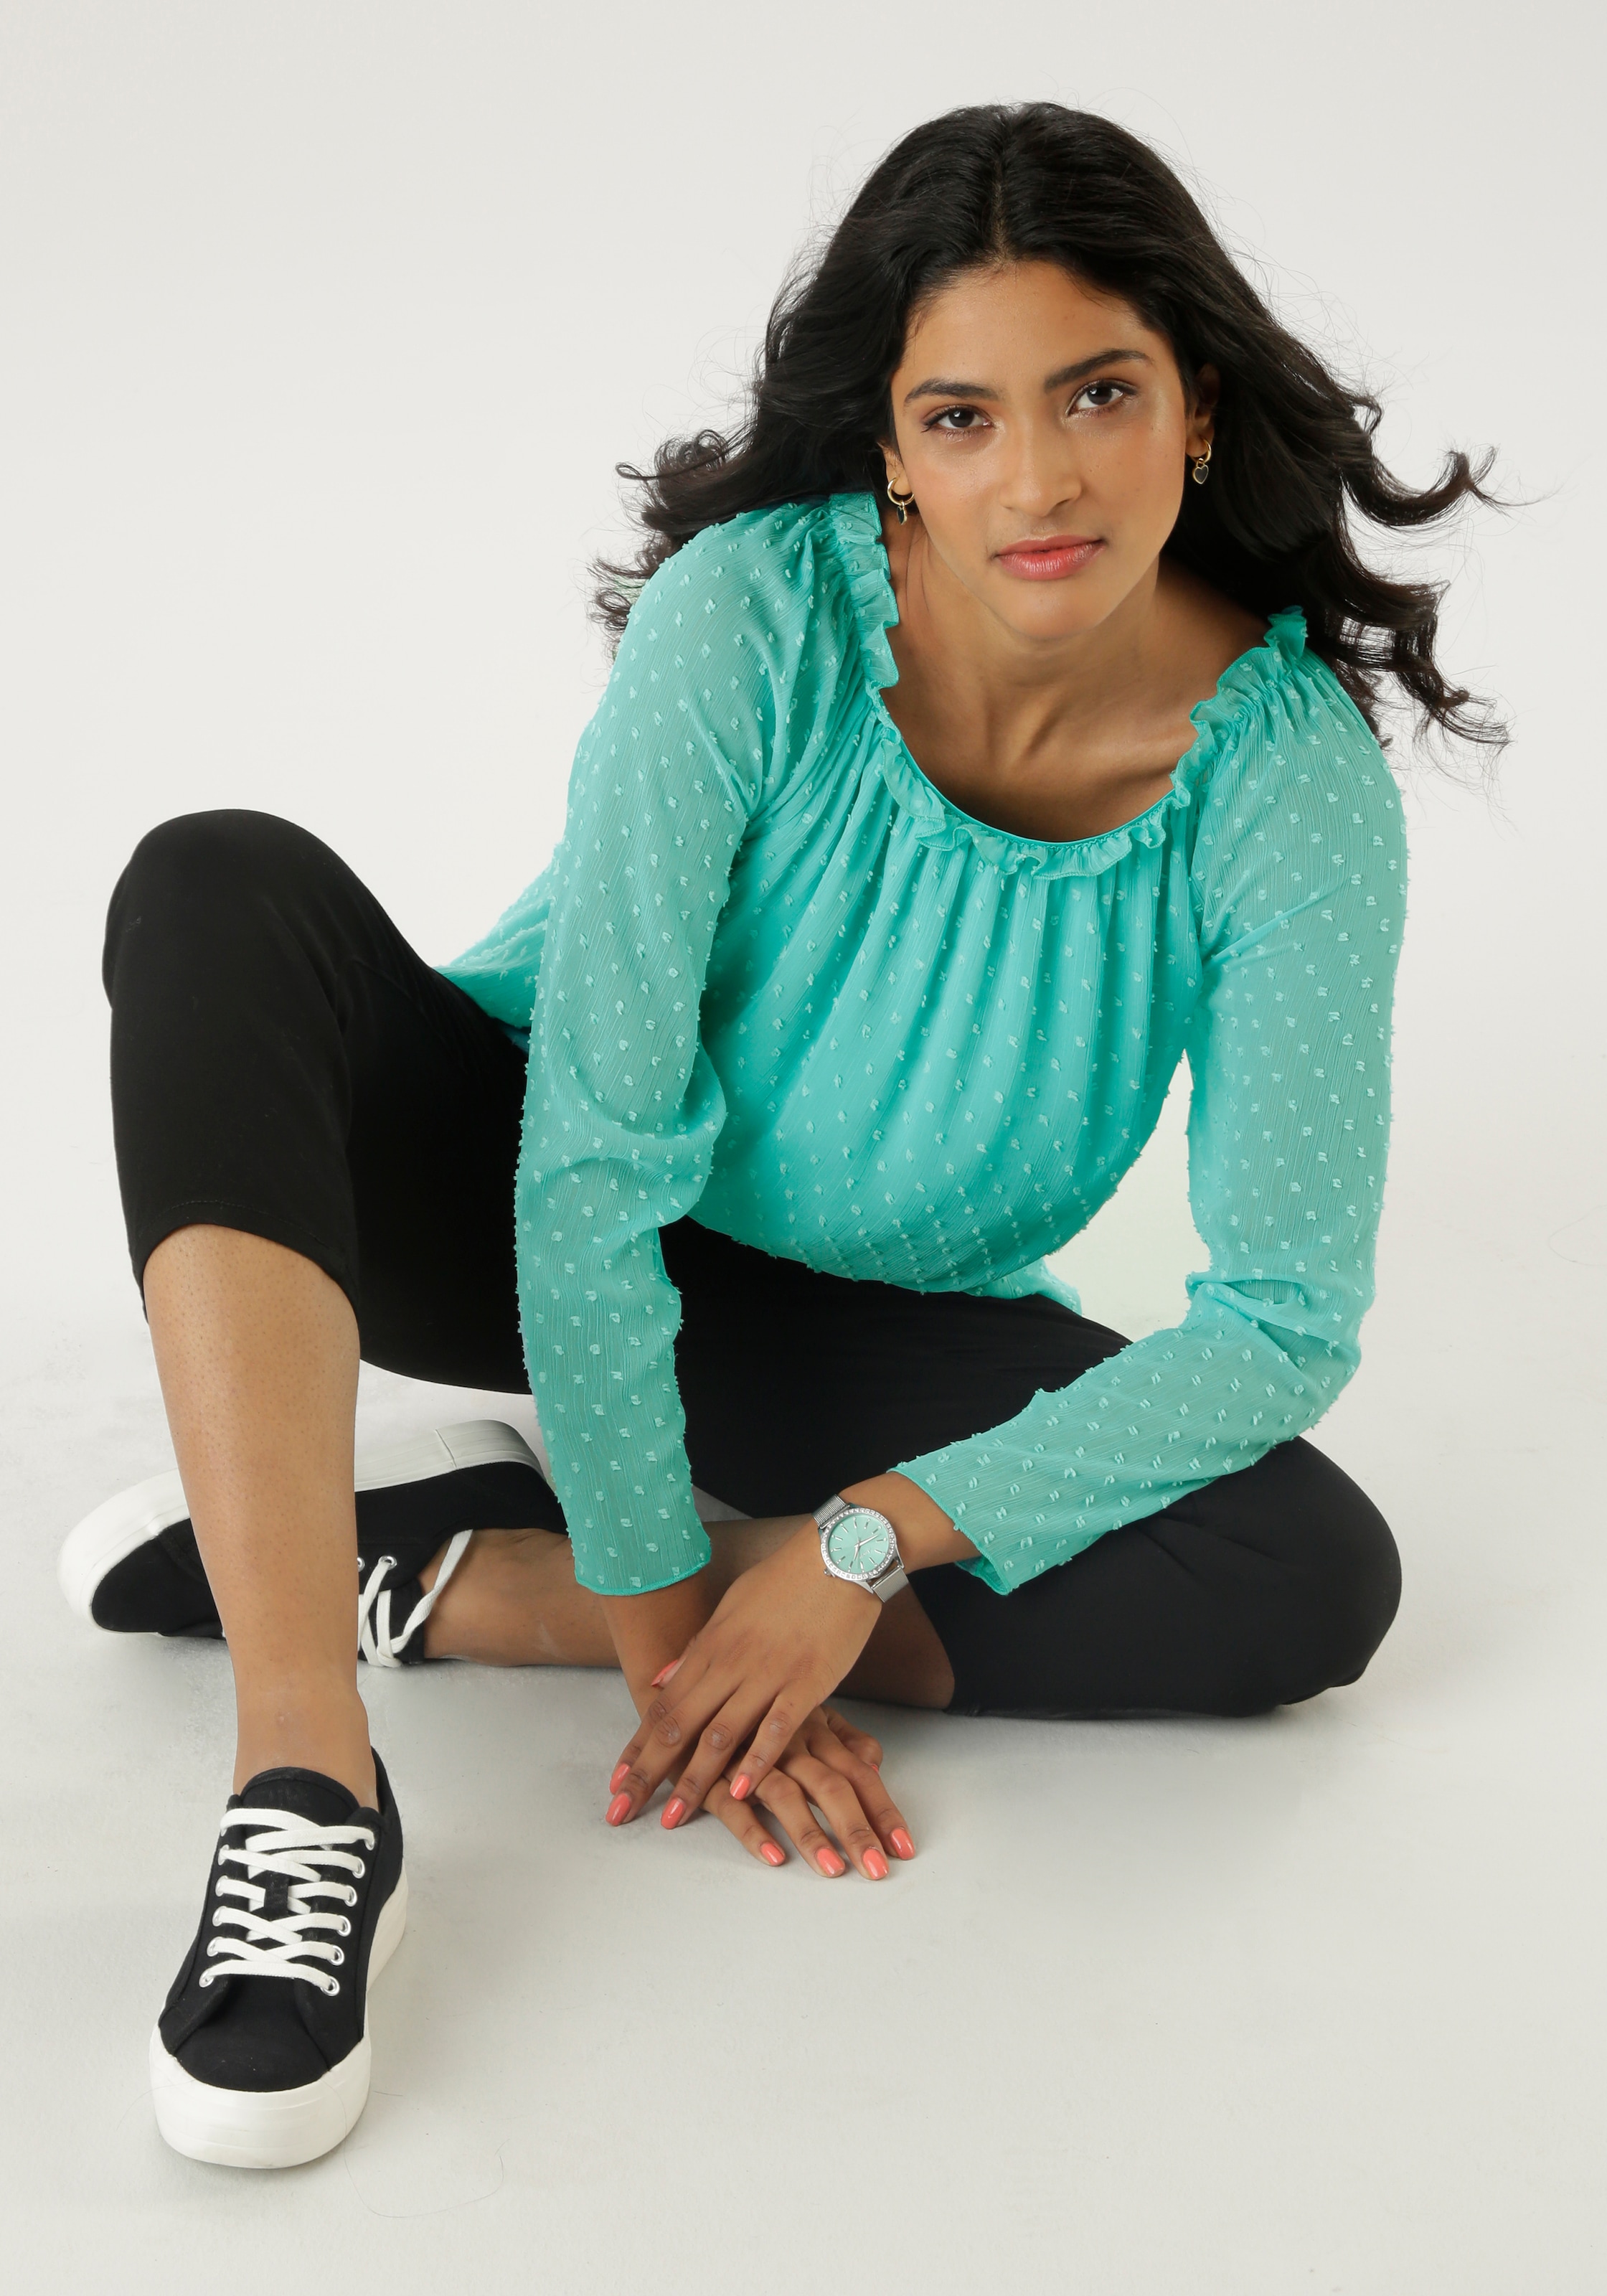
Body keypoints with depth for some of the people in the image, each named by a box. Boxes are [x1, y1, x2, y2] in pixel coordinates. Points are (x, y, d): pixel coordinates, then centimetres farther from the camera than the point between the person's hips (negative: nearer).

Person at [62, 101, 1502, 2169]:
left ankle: (428, 1567, -21)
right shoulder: (756, 620, -25)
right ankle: (308, 1786, -39)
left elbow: (1287, 1315, -20)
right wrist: (668, 1604, -25)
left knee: (1318, 1582, -23)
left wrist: (862, 1543, -26)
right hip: (544, 1239, -1)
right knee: (222, 888, -28)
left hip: (862, 1332, 2)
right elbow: (593, 1156, -25)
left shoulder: (1294, 781, -21)